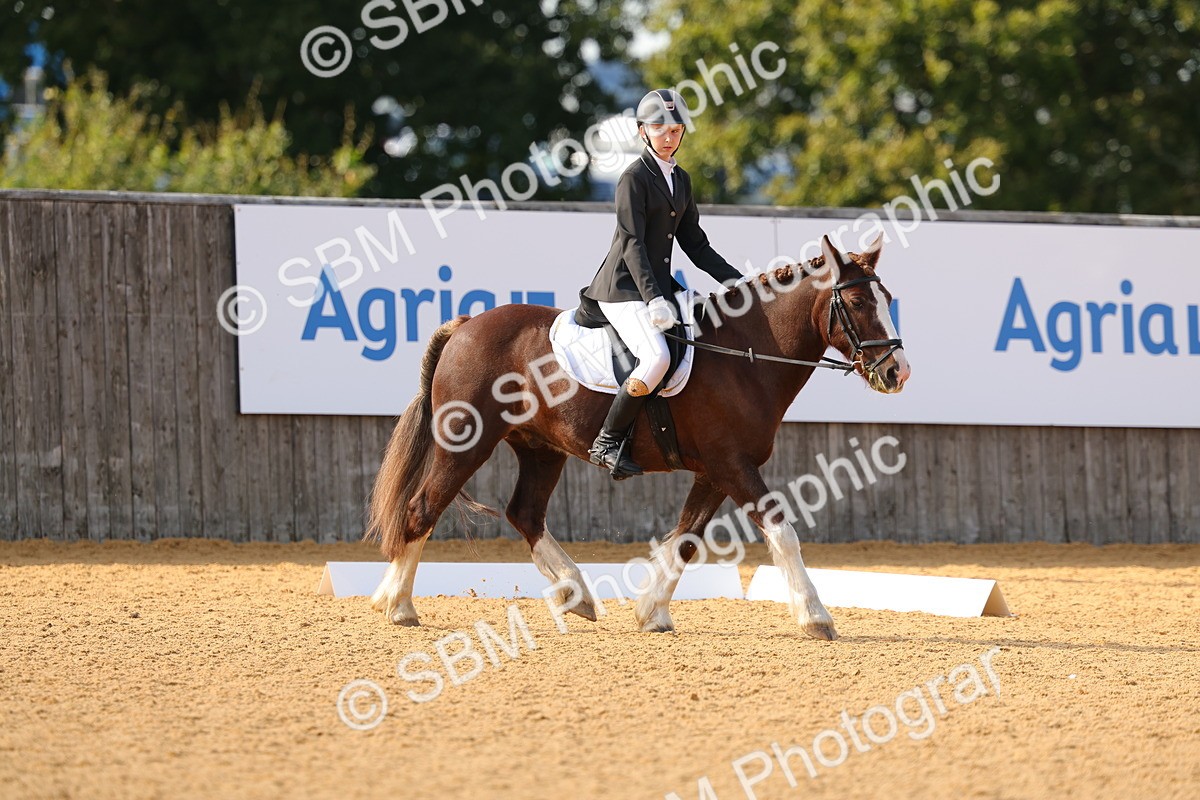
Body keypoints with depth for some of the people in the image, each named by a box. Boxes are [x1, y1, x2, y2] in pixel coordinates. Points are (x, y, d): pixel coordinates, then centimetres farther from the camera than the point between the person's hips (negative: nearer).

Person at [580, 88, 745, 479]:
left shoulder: (680, 179, 15)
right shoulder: (635, 178, -9)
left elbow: (695, 244, 18)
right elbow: (631, 244, -17)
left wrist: (738, 282, 9)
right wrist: (653, 299, -27)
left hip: (659, 285, 9)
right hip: (624, 288, -9)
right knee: (656, 357, -31)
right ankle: (608, 443, -19)